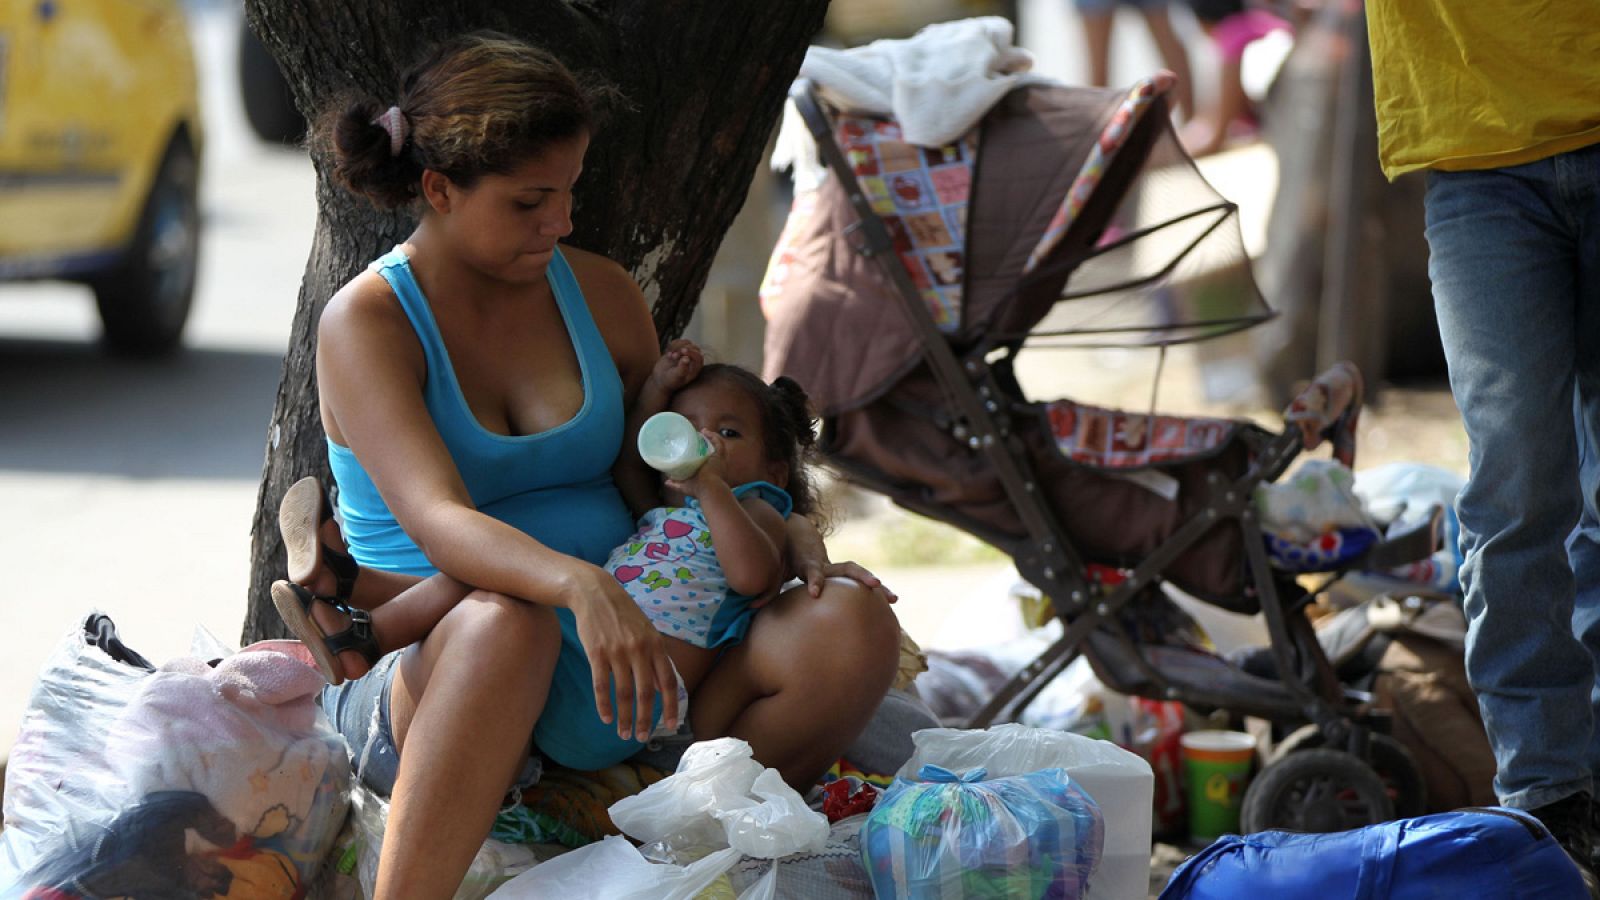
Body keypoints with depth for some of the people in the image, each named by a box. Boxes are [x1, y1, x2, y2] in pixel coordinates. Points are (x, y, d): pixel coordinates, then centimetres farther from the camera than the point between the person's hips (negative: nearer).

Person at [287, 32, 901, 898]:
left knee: (852, 623, -19)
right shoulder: (366, 322, -7)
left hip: (610, 670, 5)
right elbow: (436, 520, -23)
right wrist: (581, 587, -42)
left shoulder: (599, 293, 10)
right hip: (432, 675, -5)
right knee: (504, 622, -42)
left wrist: (793, 537, 0)